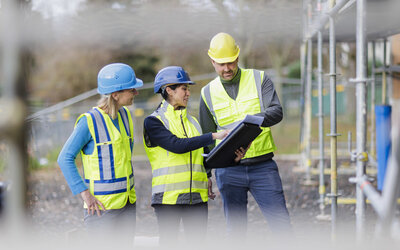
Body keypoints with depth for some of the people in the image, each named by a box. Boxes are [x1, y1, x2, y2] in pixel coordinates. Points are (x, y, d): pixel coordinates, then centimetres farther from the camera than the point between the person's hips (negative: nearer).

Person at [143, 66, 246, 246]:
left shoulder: (192, 121, 19)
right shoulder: (153, 121, -3)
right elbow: (177, 145, -18)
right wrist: (214, 136, -19)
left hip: (197, 196, 6)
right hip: (168, 195, -5)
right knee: (168, 243, -1)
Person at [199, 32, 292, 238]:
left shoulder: (259, 79, 4)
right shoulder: (208, 93, 8)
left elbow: (276, 112, -10)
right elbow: (207, 137, 15)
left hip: (262, 165, -1)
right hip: (228, 170, 1)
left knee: (281, 224, -6)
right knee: (235, 230, 4)